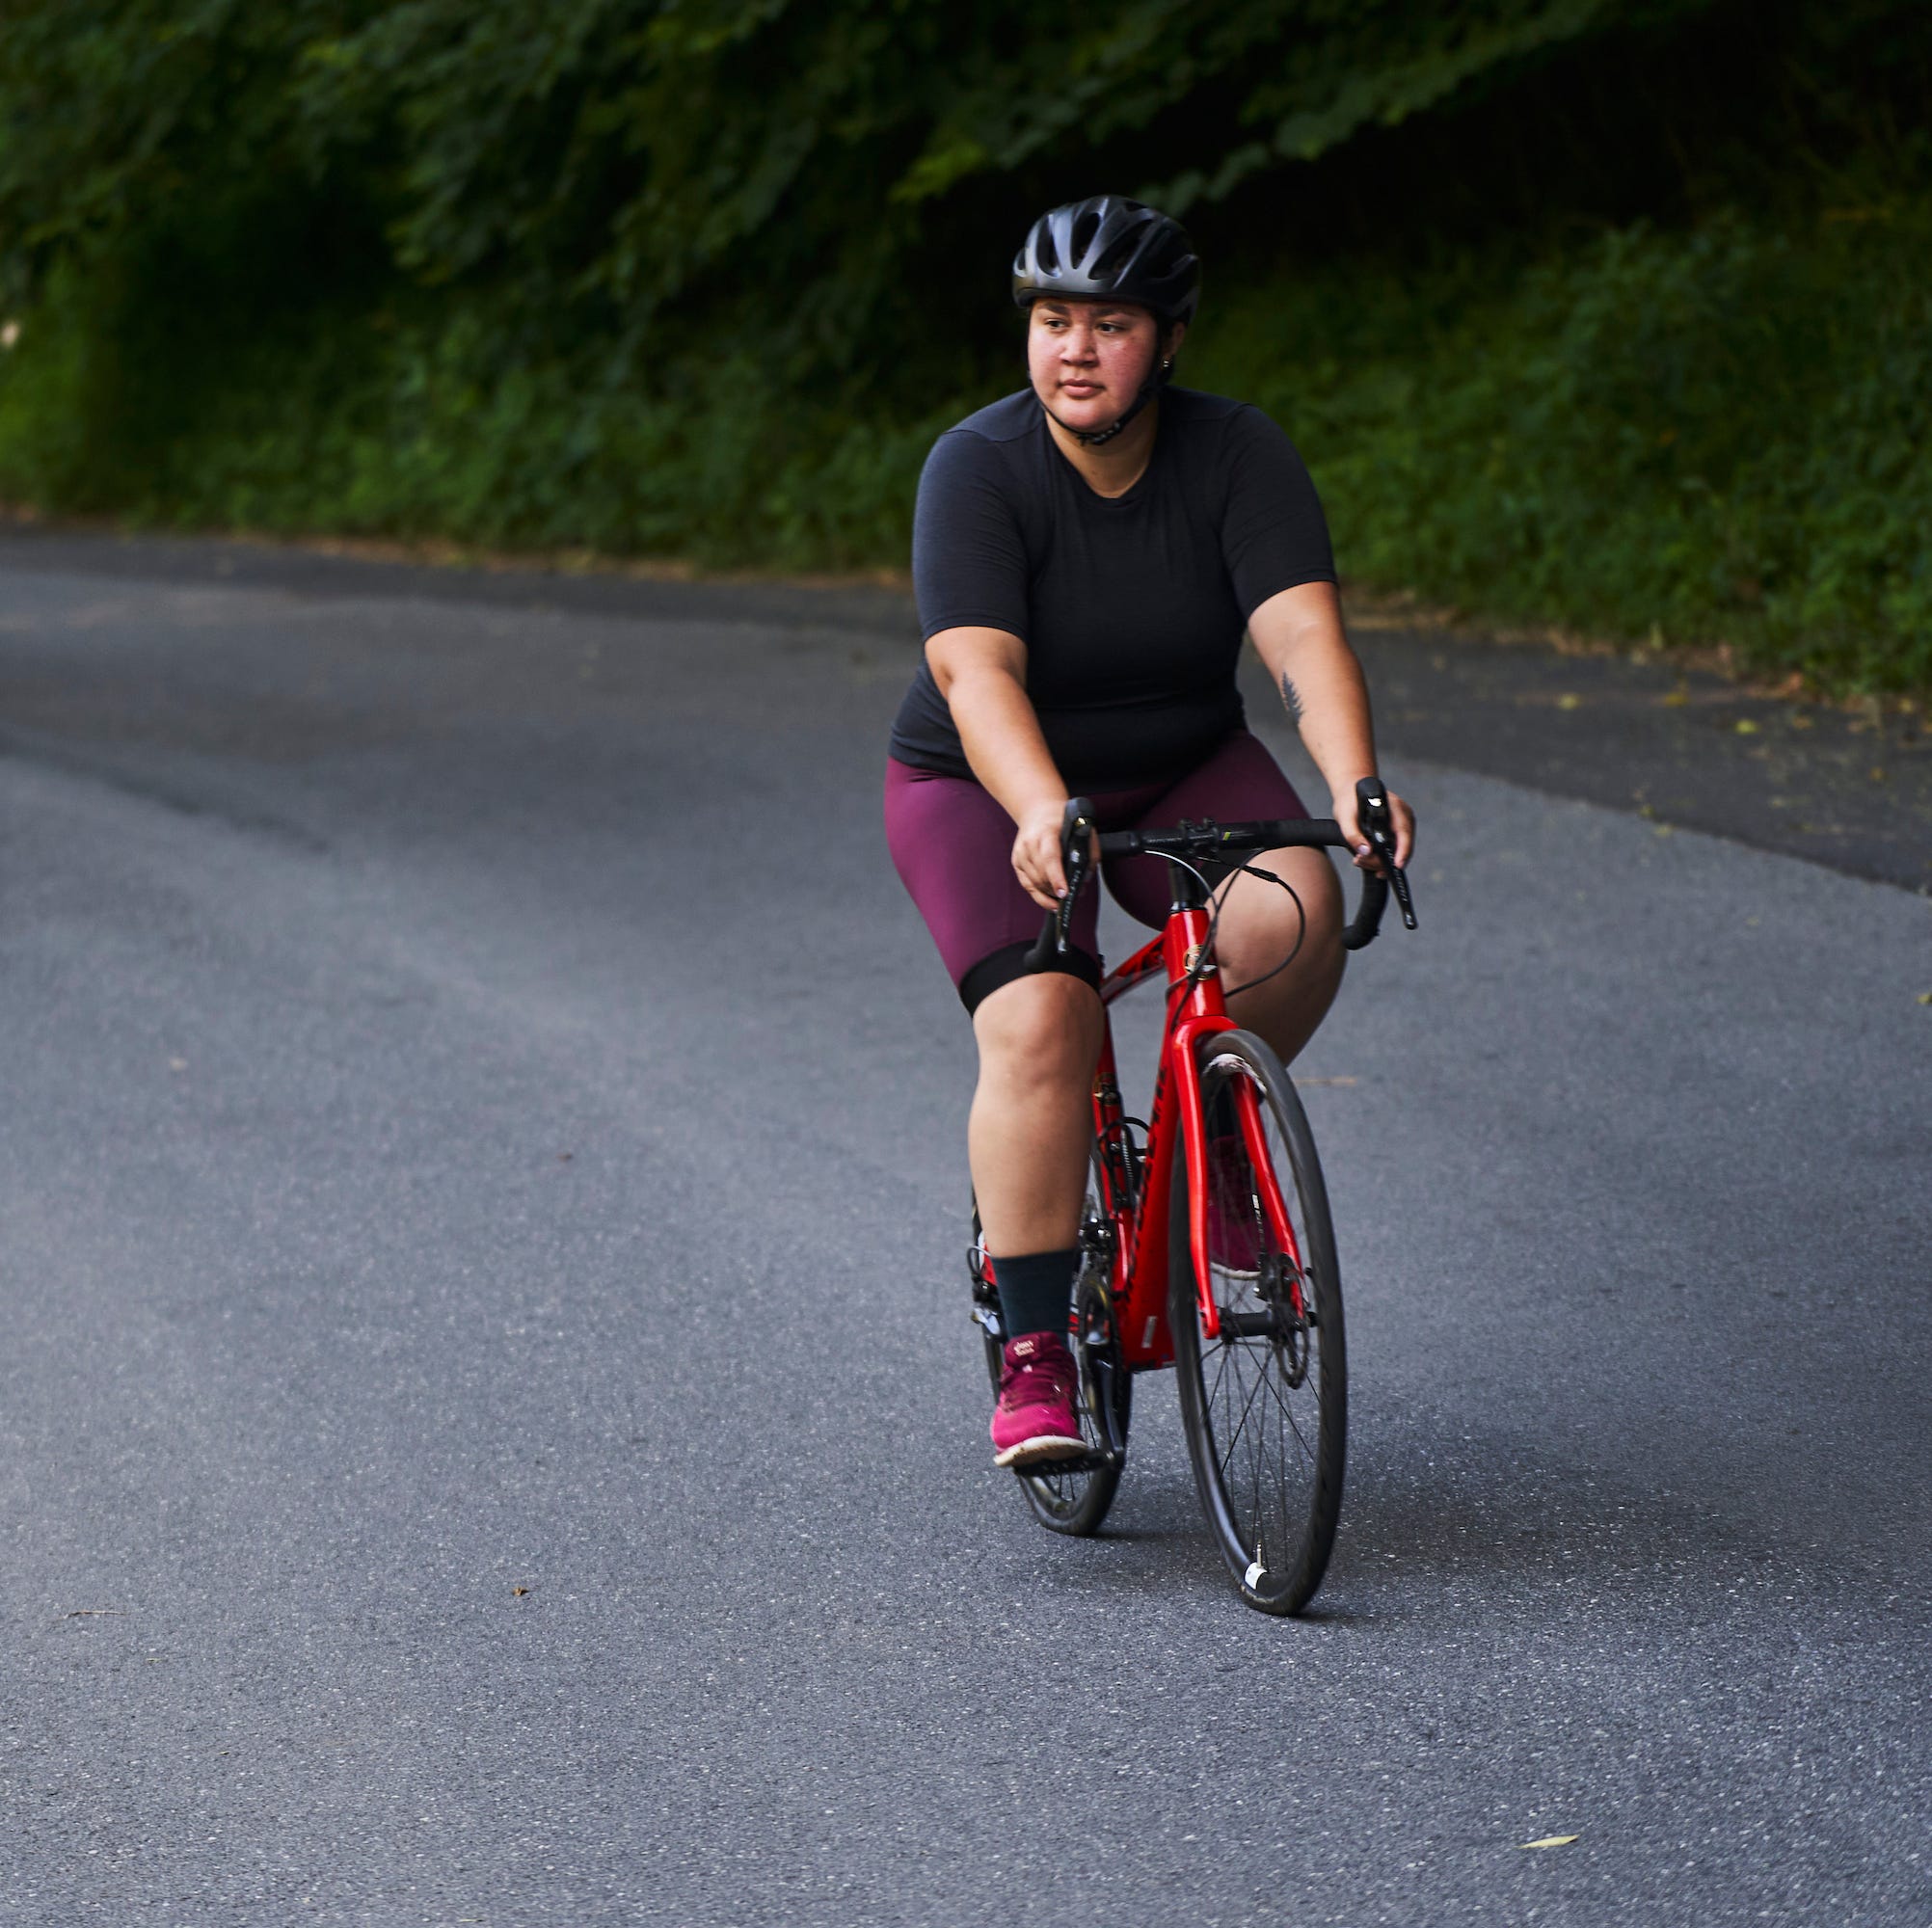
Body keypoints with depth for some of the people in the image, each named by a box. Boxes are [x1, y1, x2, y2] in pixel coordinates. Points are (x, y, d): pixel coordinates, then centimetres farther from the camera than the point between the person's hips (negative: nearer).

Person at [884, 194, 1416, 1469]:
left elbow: (1303, 630, -25)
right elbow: (977, 670, -32)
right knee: (1040, 1024, -25)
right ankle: (1033, 1357, -17)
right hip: (990, 791, -2)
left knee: (1295, 910, -27)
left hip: (1182, 776, 2)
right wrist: (1042, 813, -50)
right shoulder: (979, 470, -19)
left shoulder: (1238, 453, -12)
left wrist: (1355, 783, -43)